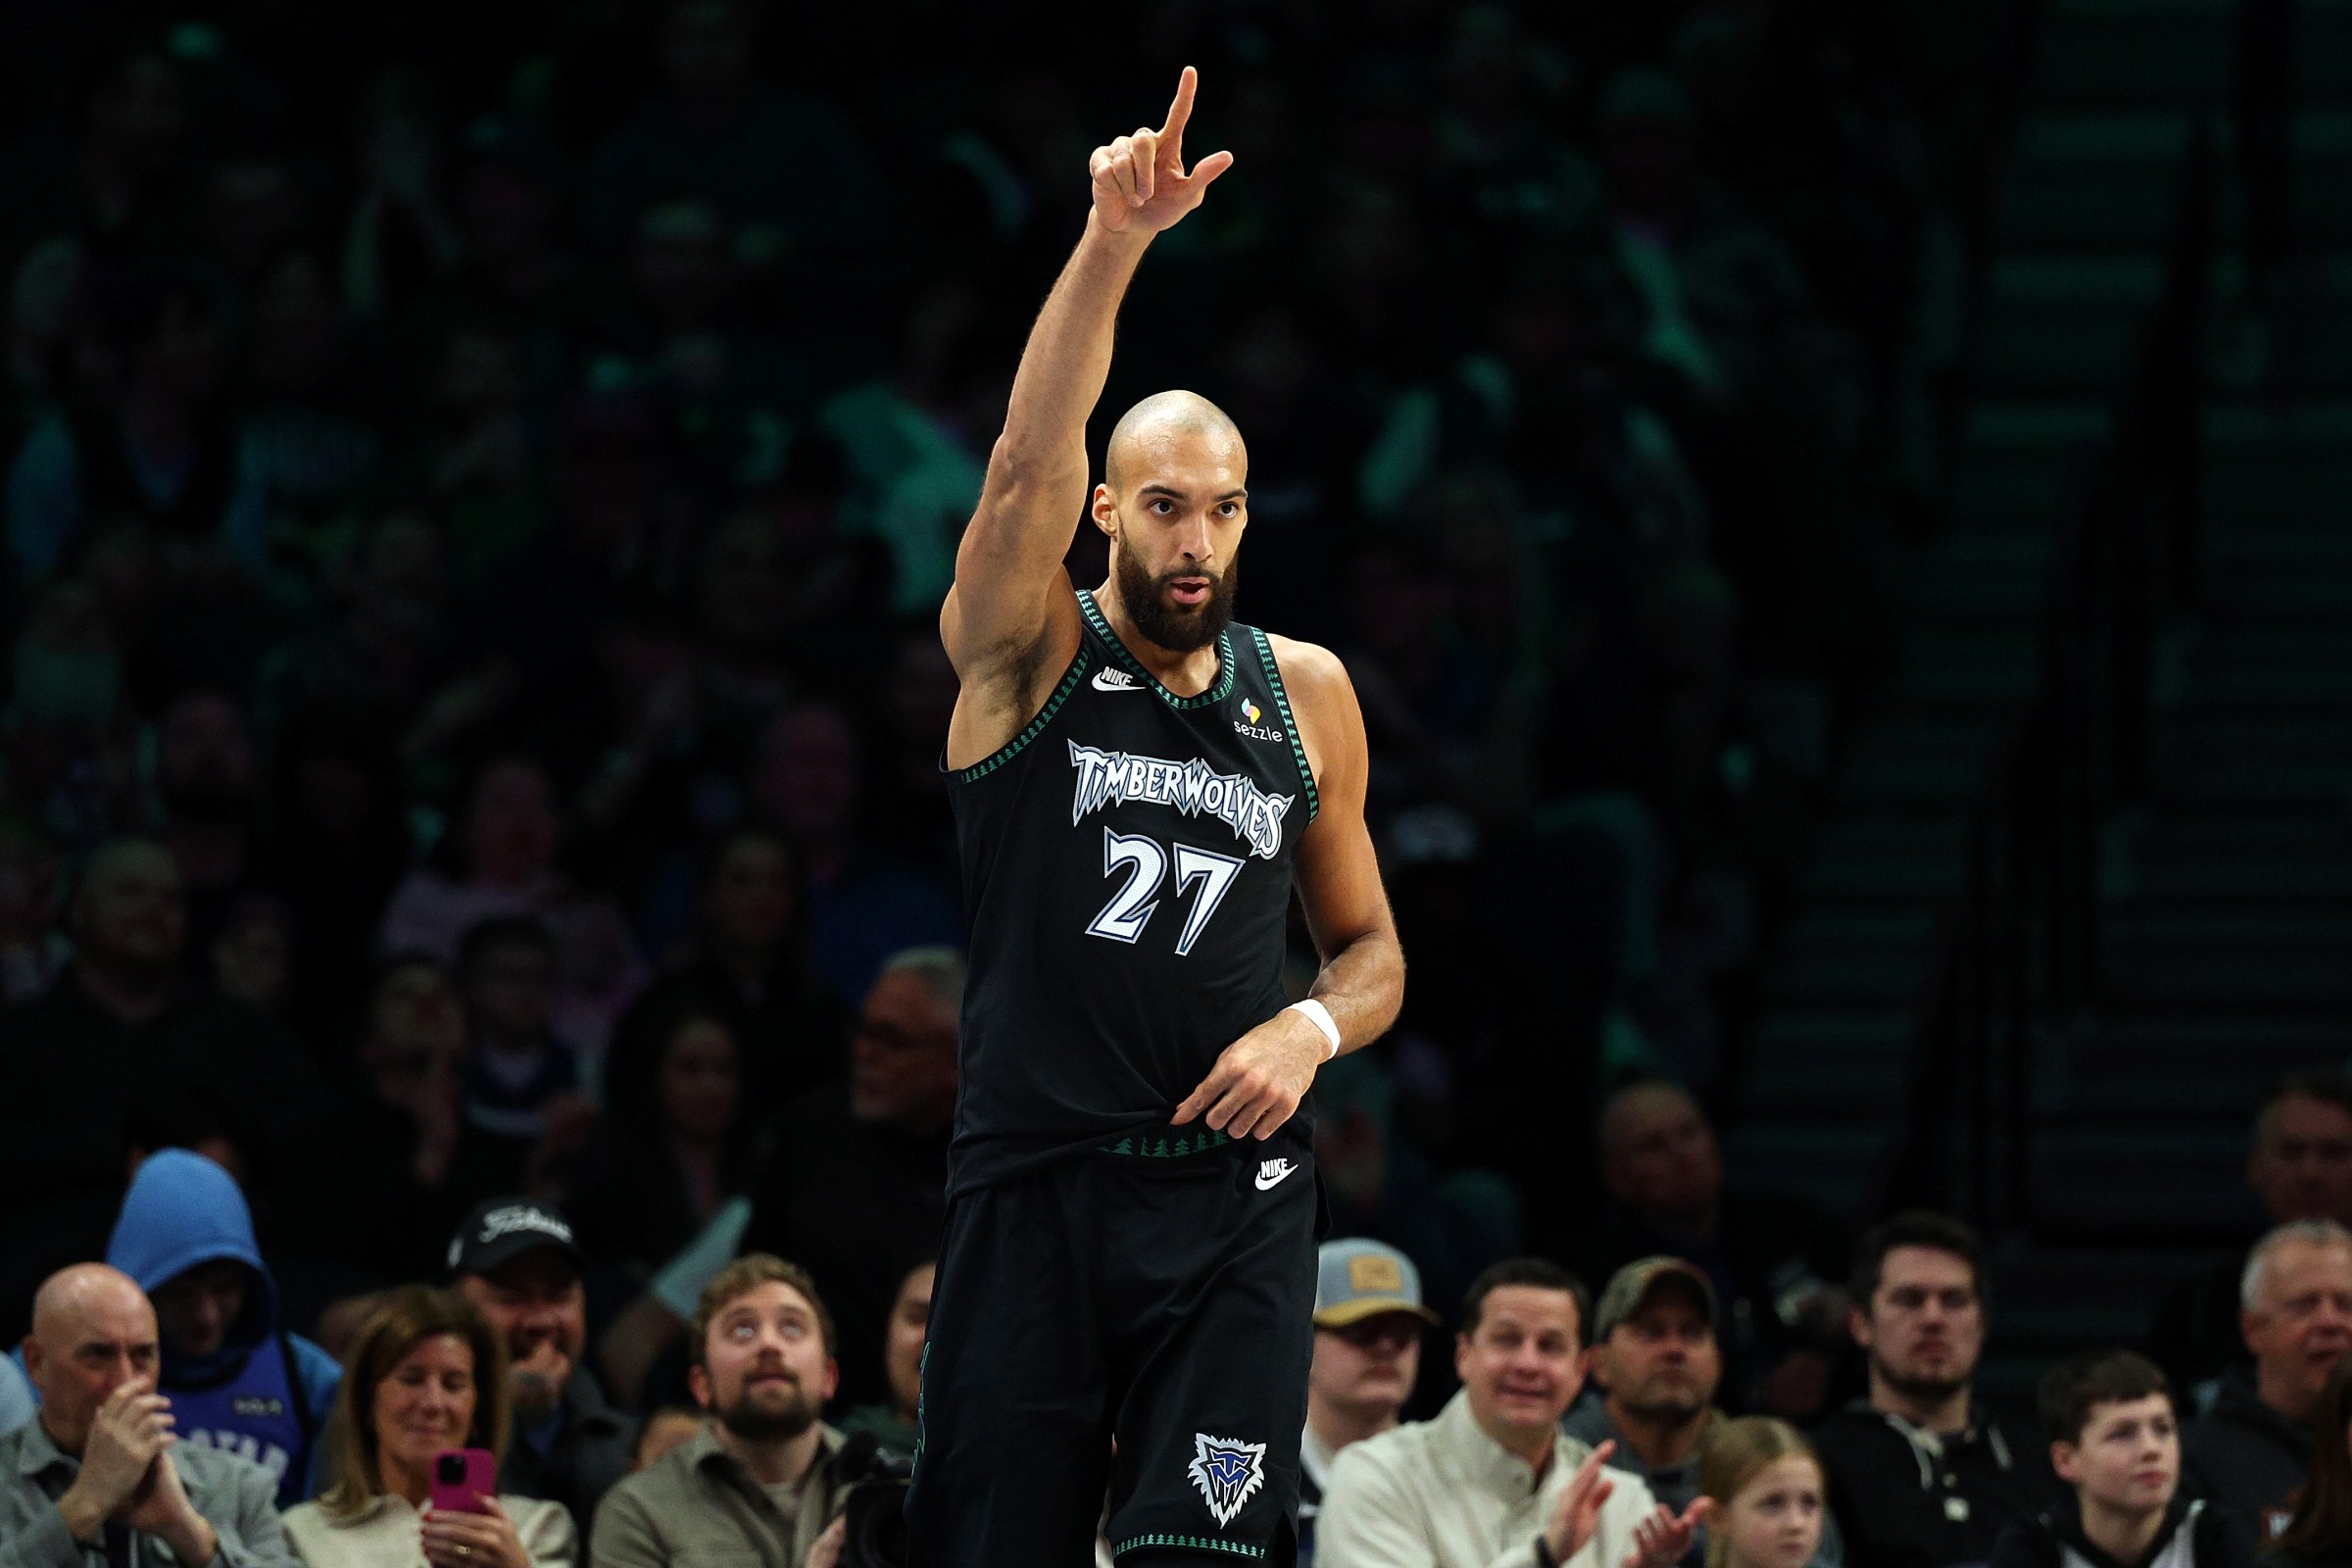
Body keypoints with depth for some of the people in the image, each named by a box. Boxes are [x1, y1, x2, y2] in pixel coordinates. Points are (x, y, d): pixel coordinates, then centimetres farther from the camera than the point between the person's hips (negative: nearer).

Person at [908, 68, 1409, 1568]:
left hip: (1234, 1188, 1)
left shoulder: (1306, 694, 11)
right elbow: (1028, 468, -18)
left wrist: (1315, 1029, -4)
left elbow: (1373, 950, 20)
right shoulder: (1030, 652, 2)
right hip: (1035, 1178, -1)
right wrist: (1113, 245, -30)